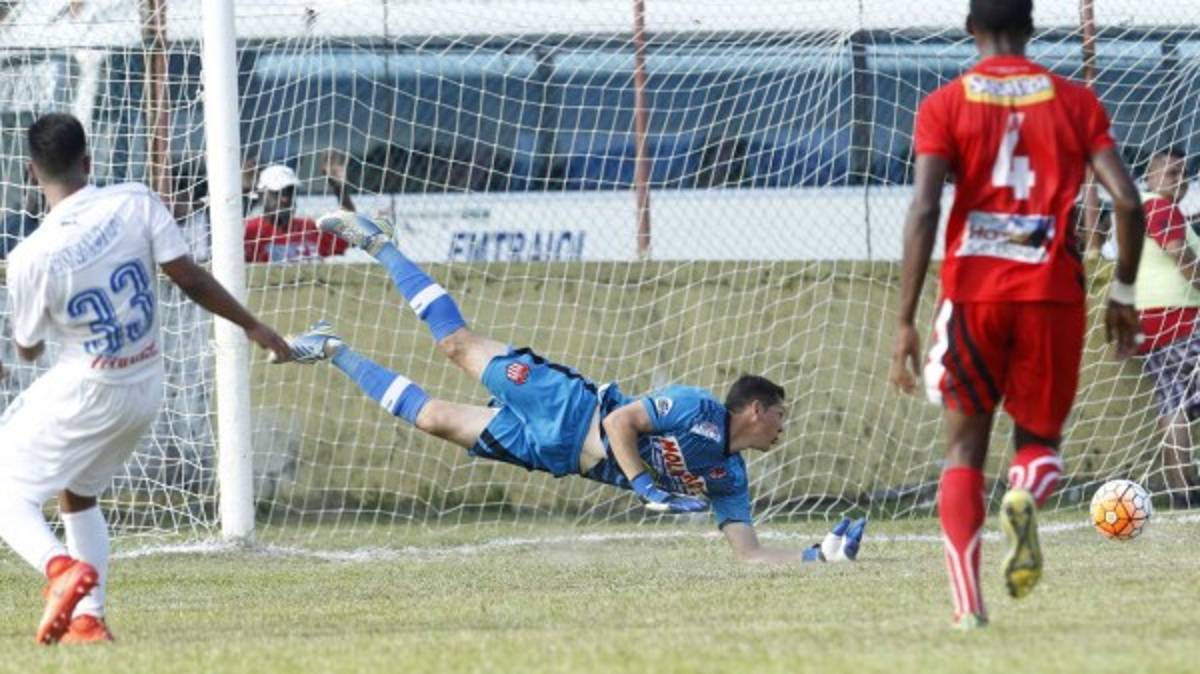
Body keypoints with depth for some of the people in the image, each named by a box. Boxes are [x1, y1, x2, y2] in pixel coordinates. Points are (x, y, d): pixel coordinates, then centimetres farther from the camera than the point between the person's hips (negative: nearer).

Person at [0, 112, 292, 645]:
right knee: (77, 495, 26)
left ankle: (61, 567, -25)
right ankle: (88, 618, 17)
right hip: (143, 391, 5)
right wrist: (251, 326, 1)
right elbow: (189, 277, -11)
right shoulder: (135, 204, -13)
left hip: (81, 396, -5)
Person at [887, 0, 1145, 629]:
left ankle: (967, 601, -5)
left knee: (964, 442, 12)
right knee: (1039, 439, 16)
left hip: (973, 291, -1)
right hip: (1053, 293, 1)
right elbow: (1127, 200, -2)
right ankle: (1026, 494, -22)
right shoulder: (1074, 101, 6)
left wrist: (904, 323, -7)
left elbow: (924, 210, -8)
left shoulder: (944, 105, 3)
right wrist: (1123, 294, 11)